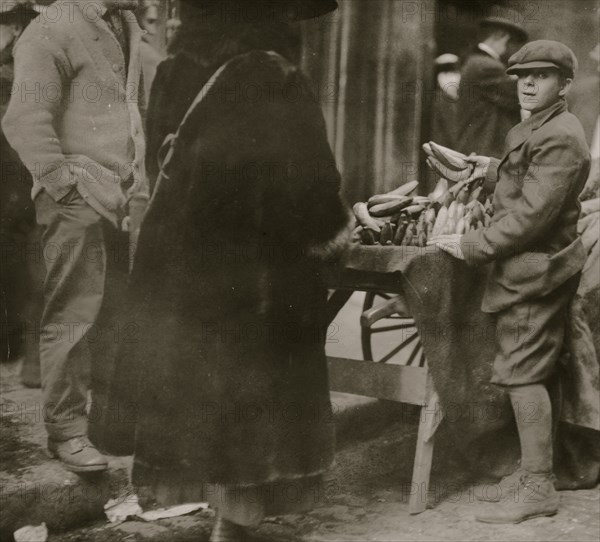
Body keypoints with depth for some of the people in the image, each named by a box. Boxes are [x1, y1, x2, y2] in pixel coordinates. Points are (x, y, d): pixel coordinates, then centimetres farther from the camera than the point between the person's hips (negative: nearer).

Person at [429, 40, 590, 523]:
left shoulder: (560, 138, -18)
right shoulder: (536, 130, 16)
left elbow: (531, 215, -24)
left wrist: (470, 247, -20)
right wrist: (496, 170, 15)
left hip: (536, 268, -10)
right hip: (534, 266, 10)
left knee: (522, 372, -7)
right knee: (530, 372, 15)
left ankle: (539, 488, 1)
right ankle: (534, 469, 26)